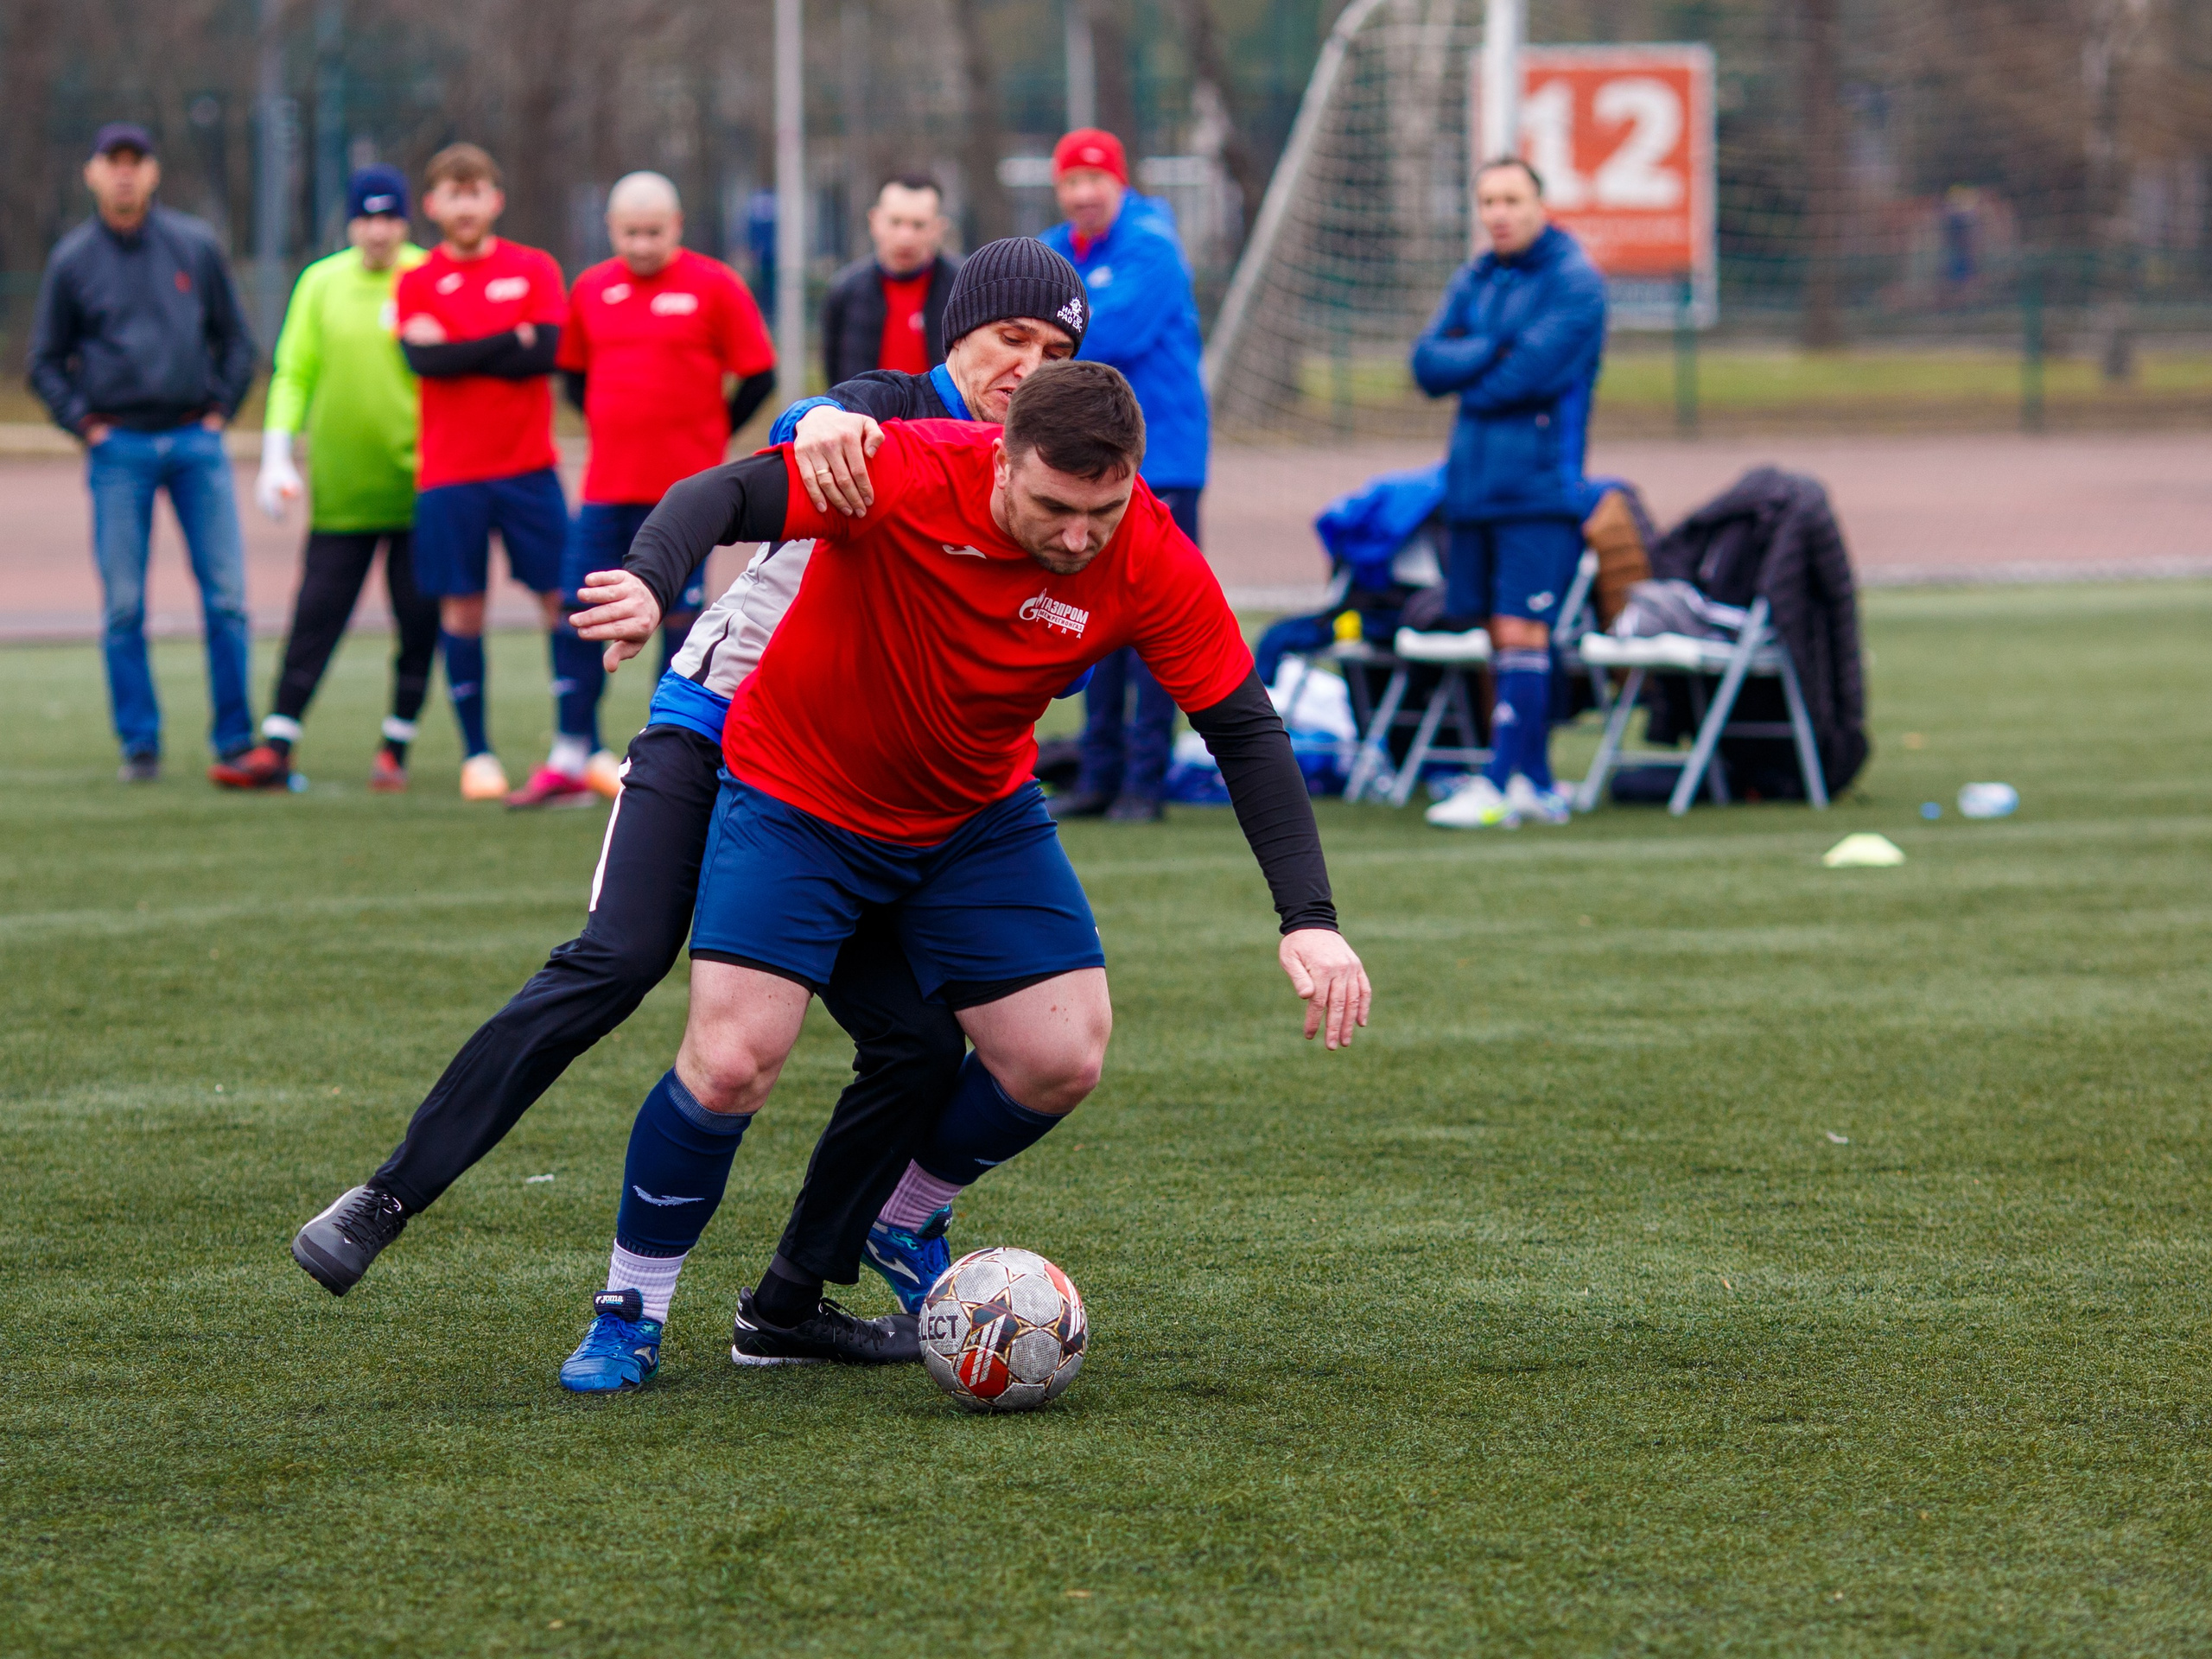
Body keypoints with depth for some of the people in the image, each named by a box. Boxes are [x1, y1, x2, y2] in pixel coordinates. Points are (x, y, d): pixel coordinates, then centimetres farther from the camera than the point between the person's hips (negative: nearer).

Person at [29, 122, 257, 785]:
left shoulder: (195, 246, 7)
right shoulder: (73, 260, 4)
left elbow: (235, 339, 15)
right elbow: (46, 362, 11)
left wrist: (220, 410, 6)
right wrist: (85, 425, 0)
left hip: (196, 440, 1)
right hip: (120, 449, -1)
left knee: (226, 597, -3)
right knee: (122, 605, -2)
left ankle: (236, 739, 5)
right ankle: (139, 745, 6)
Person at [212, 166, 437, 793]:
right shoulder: (321, 283, 7)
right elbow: (293, 374, 8)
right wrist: (276, 455, -1)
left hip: (417, 485, -1)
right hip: (339, 492, 1)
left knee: (419, 621, 1)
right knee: (314, 619, -1)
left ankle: (395, 750, 12)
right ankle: (276, 749, 0)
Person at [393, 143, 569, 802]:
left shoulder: (534, 270, 5)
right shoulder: (418, 283, 5)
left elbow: (545, 352, -10)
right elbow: (424, 359, -13)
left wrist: (459, 353, -10)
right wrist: (510, 340, -10)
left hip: (528, 467, 0)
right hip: (450, 473, 0)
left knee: (563, 598, -2)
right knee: (461, 607, 0)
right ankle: (476, 753, 9)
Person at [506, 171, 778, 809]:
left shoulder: (713, 287, -4)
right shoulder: (591, 290, 8)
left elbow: (758, 376, -1)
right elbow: (573, 372, 22)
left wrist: (702, 438, 2)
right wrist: (612, 430, 11)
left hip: (682, 490, -4)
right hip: (606, 488, 4)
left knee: (680, 618, -3)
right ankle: (571, 762, 8)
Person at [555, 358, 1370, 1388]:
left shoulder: (1151, 566, -20)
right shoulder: (908, 477, -30)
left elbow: (1245, 731, -15)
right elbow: (725, 495, -31)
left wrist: (1308, 918, -23)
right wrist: (649, 580, -54)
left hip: (979, 818, 4)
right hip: (798, 794, -4)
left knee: (1063, 1063, -3)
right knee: (731, 1064, -17)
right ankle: (627, 1313, 6)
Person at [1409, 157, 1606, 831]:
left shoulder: (1574, 282, -5)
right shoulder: (1473, 283, 16)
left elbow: (1530, 372, -16)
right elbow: (1428, 363, 4)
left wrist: (1465, 374, -1)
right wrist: (1495, 352, -10)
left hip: (1538, 489, -7)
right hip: (1474, 488, 7)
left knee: (1520, 633, -11)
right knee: (1500, 636, 7)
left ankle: (1498, 786, -13)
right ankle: (1535, 781, 14)